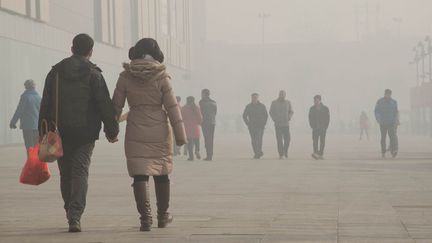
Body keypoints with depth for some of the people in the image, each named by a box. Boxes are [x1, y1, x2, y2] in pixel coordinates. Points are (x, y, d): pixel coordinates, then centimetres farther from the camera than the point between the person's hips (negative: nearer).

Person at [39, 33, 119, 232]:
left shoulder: (55, 72, 7)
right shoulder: (93, 74, -3)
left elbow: (45, 105, 7)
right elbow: (105, 105, -5)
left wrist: (44, 132, 10)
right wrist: (112, 131, 2)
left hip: (61, 132, 3)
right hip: (85, 132, -3)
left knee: (66, 173, 14)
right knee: (80, 172, -3)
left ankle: (71, 212, 22)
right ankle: (75, 217, -16)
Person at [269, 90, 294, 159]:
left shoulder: (288, 102, 5)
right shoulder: (274, 103, -1)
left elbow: (291, 112, 12)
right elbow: (271, 112, 3)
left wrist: (289, 118, -7)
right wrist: (275, 120, -9)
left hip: (286, 124, 2)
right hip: (278, 124, -2)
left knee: (287, 139, -6)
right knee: (279, 140, -4)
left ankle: (285, 151, 18)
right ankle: (281, 154, 3)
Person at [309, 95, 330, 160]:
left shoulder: (325, 109, 1)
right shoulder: (312, 109, 5)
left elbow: (327, 118, 2)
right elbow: (310, 118, 6)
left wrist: (325, 127, -6)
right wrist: (312, 126, -4)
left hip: (323, 128, -1)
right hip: (315, 128, 1)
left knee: (322, 141, 2)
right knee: (315, 140, -11)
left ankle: (321, 154, 7)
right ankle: (316, 153, -21)